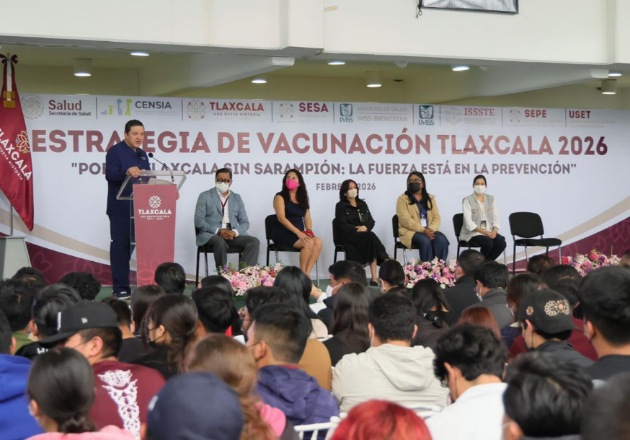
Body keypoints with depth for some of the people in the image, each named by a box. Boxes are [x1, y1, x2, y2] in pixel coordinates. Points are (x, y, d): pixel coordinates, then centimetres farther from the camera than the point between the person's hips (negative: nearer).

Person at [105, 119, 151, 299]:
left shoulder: (142, 154, 17)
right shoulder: (115, 151, -5)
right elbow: (110, 175, -19)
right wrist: (127, 172, -36)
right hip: (121, 209, -6)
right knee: (121, 246, -3)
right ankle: (121, 289, 0)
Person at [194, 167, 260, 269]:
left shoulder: (237, 198, 17)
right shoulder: (205, 196, 6)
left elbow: (245, 222, 11)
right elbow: (199, 221, -3)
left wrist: (235, 232, -12)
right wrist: (218, 231, -17)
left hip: (233, 234, 4)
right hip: (211, 234, -4)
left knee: (254, 241, -23)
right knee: (220, 242, -38)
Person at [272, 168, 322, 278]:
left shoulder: (302, 198, 19)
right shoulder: (280, 197, 1)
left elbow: (307, 218, 15)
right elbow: (281, 218, -12)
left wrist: (309, 231, -8)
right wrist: (298, 233, -21)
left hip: (300, 233, 6)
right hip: (283, 233, -6)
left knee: (318, 242, -26)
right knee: (309, 243, -31)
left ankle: (307, 273, -26)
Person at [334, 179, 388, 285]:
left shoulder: (362, 204, 22)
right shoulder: (341, 206, 5)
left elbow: (371, 221, 12)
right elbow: (343, 226, -6)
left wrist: (365, 227, -11)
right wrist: (358, 229, -17)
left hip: (364, 235, 4)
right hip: (348, 236, -4)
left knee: (371, 239, -33)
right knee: (371, 238, -33)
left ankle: (374, 277, -40)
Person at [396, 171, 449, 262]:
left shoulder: (430, 198, 17)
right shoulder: (403, 199, 2)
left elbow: (437, 218, 8)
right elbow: (406, 220, -10)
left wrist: (431, 229, -14)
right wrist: (423, 230, -21)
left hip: (429, 231, 4)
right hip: (410, 231, -4)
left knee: (442, 239, -27)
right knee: (425, 240, -35)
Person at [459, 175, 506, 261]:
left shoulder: (491, 199, 11)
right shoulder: (467, 200, -4)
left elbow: (496, 217, 7)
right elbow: (468, 221, -13)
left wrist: (495, 230, -14)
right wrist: (482, 231, -23)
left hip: (489, 231, 5)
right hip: (473, 232, -5)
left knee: (501, 243, -23)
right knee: (488, 243, -32)